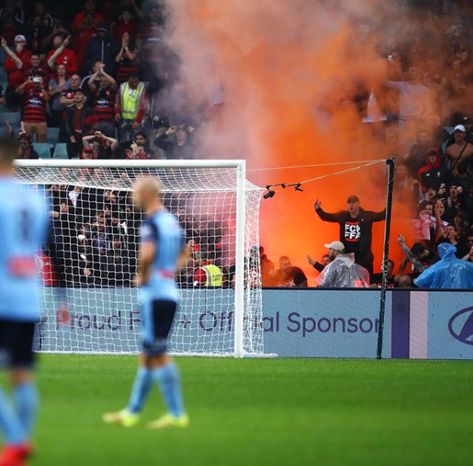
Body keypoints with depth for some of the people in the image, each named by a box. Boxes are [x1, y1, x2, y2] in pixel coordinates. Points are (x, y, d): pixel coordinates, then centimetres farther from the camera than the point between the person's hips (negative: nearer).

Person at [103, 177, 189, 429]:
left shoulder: (151, 223, -14)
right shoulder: (172, 221, 14)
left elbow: (147, 253, -30)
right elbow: (183, 255, 27)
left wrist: (142, 275, -14)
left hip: (155, 294, -9)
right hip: (170, 293, 9)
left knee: (159, 355, -5)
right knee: (148, 354, 14)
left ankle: (177, 414, -6)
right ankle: (132, 412, 22)